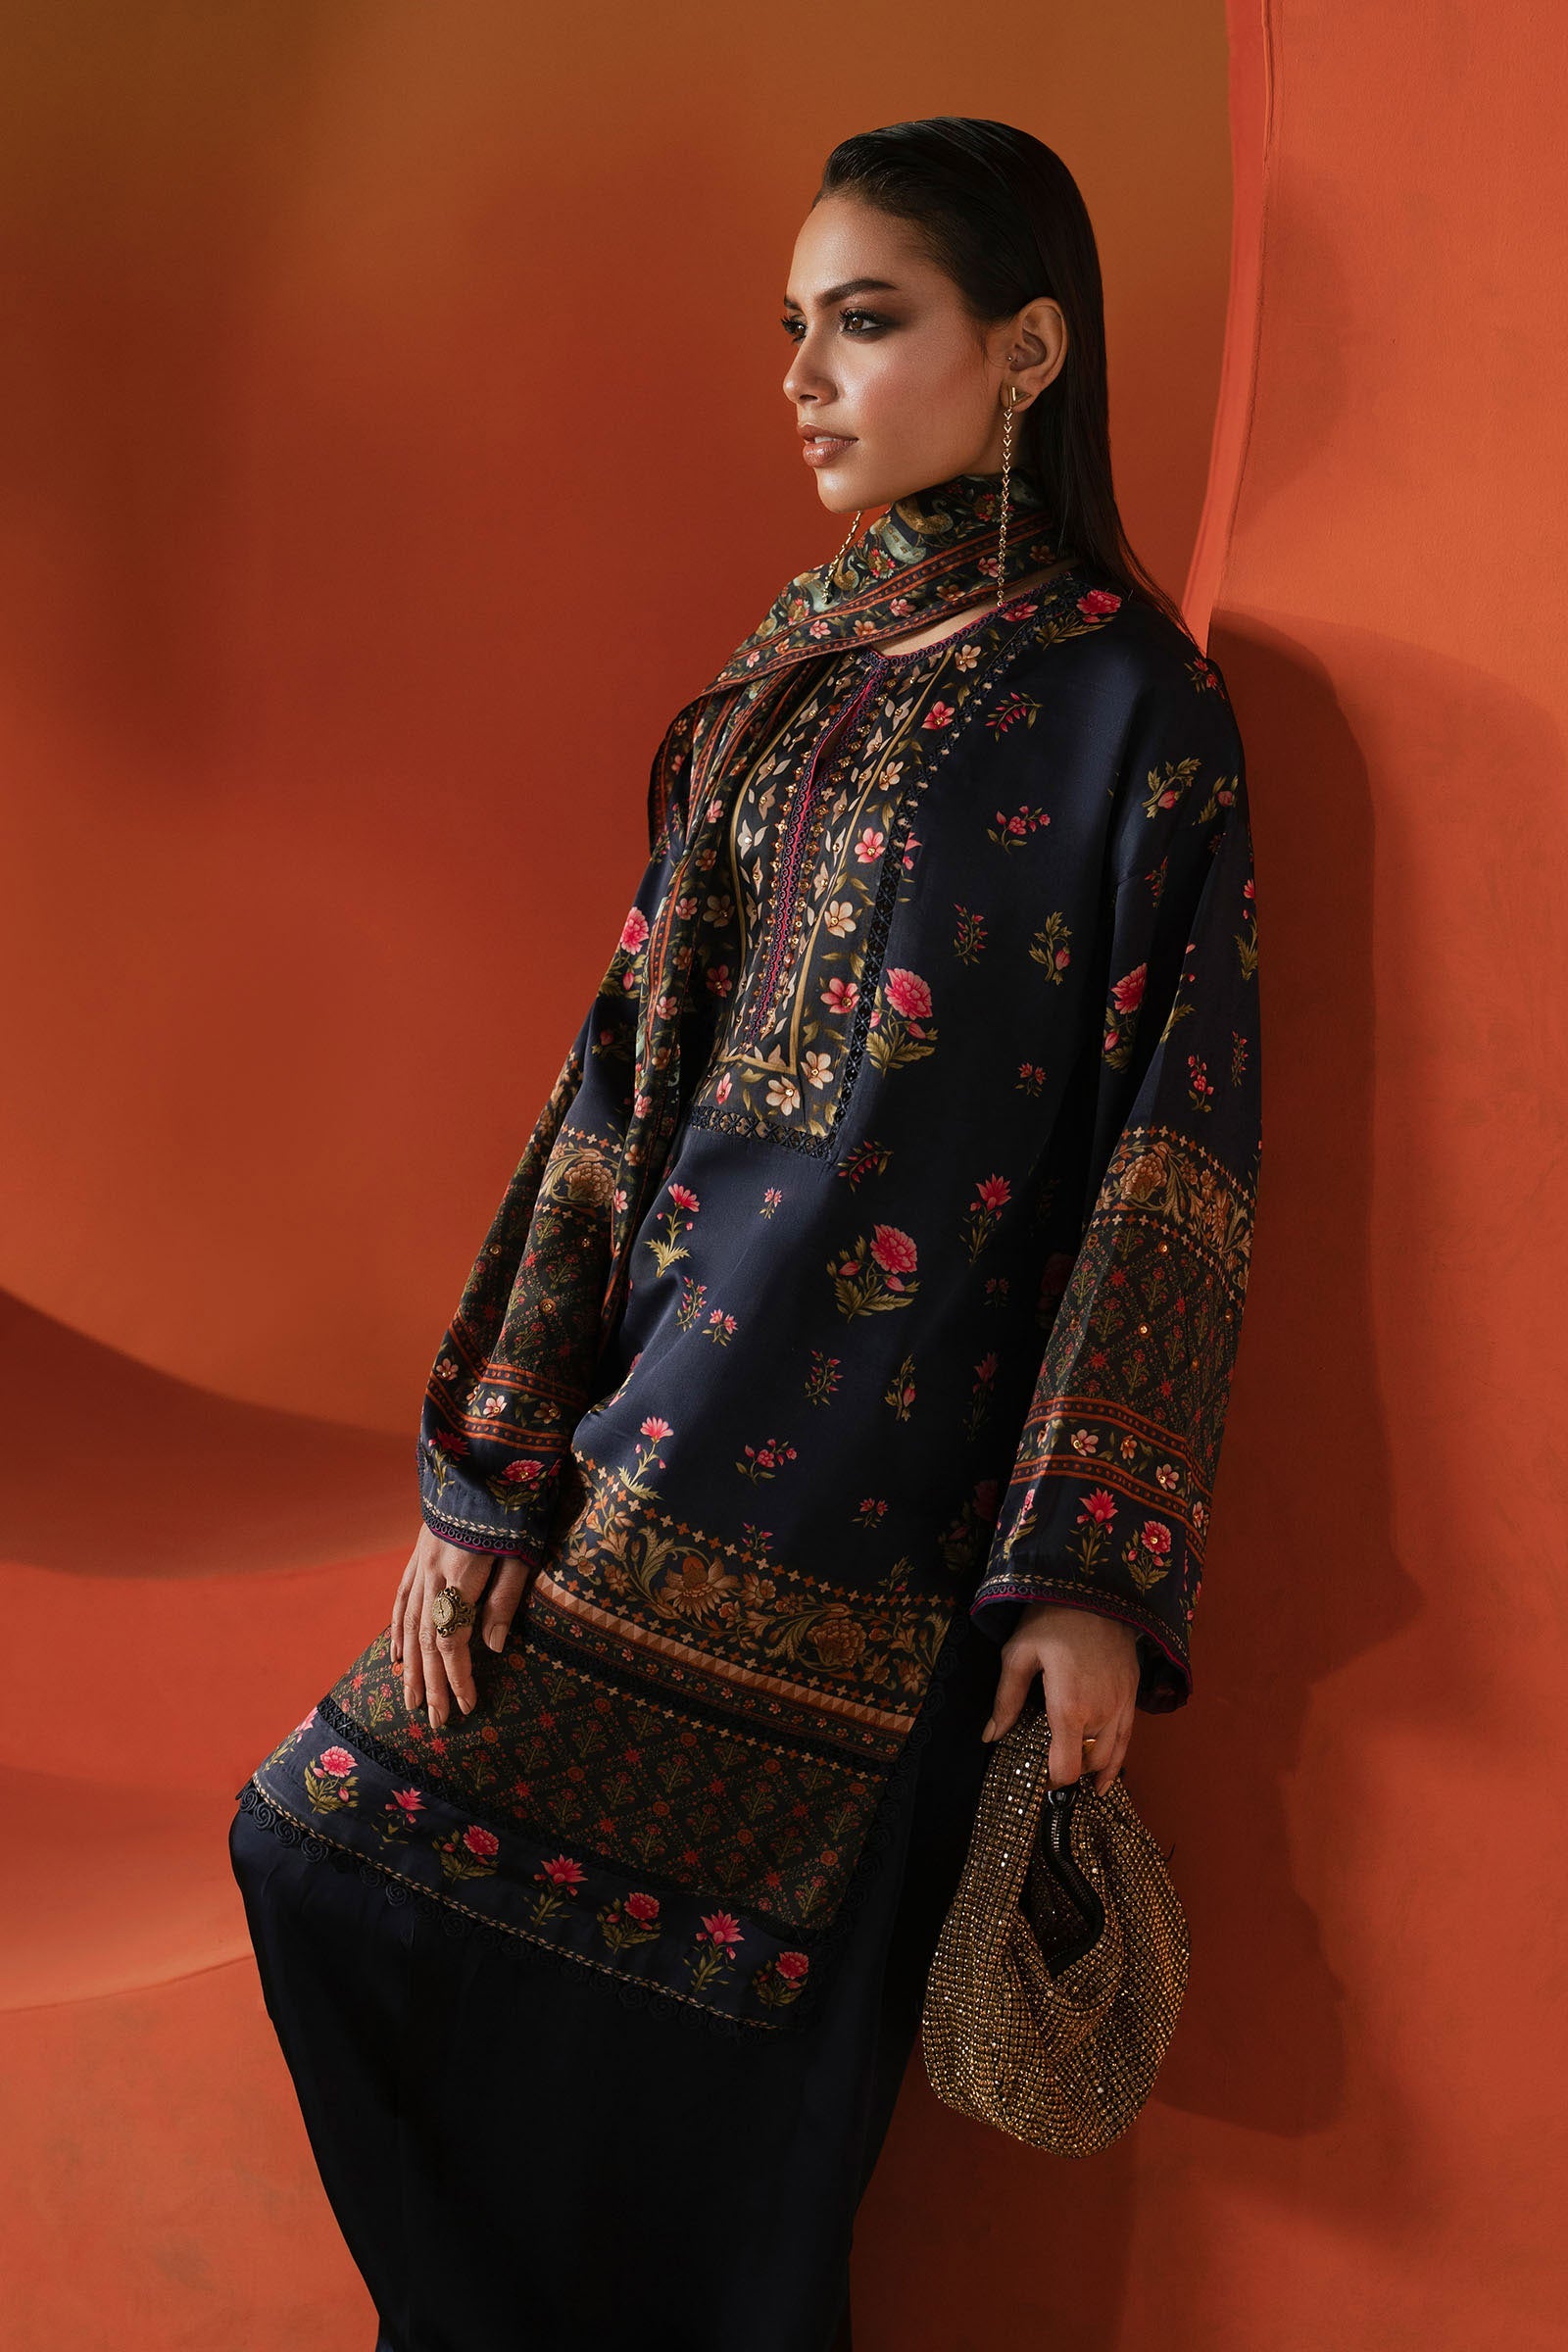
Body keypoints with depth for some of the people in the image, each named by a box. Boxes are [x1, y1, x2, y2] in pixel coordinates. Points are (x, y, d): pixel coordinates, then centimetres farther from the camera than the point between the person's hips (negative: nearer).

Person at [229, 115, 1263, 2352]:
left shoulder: (1132, 702, -6)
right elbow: (630, 1066, 7)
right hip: (667, 1428, 6)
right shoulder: (795, 667, 12)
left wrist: (1095, 1574, -14)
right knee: (333, 1849, 8)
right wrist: (496, 1463, 2)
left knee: (738, 2062, 1)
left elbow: (1177, 1150, -9)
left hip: (892, 1515, -6)